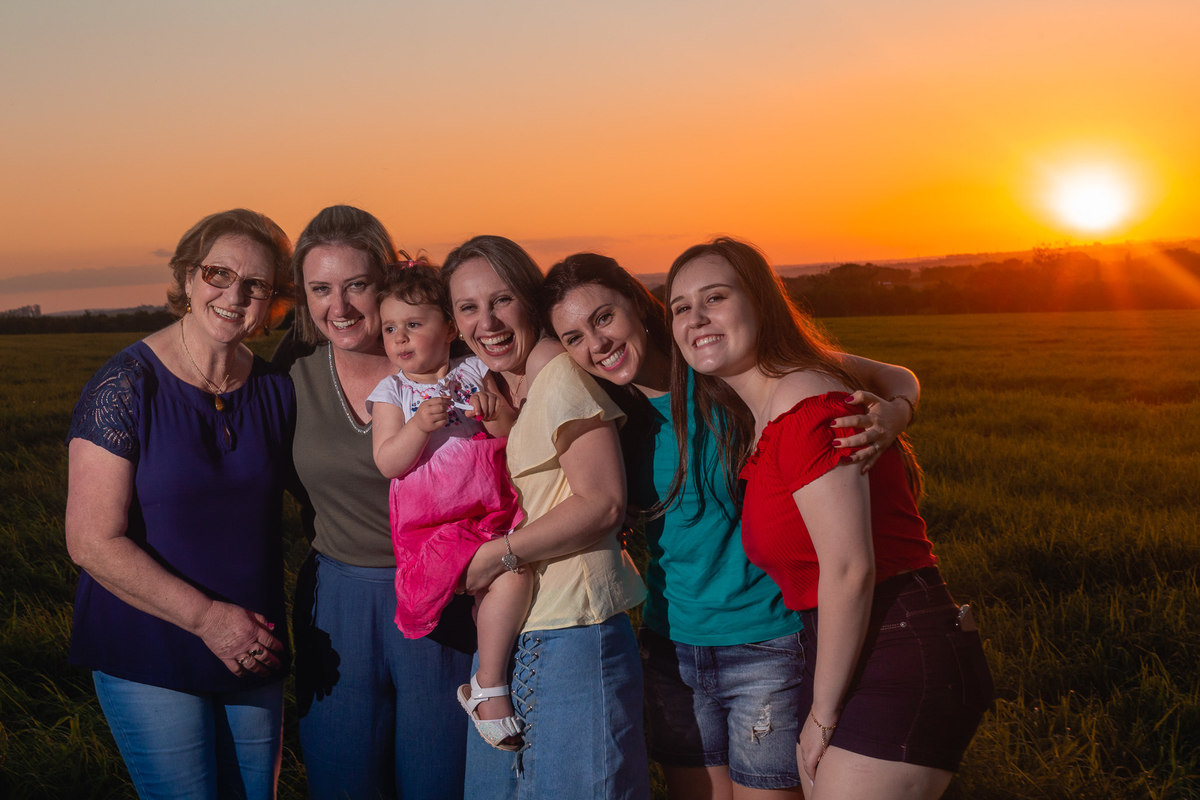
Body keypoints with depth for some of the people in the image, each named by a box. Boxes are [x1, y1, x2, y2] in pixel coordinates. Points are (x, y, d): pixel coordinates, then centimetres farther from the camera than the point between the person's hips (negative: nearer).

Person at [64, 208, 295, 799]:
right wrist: (205, 617, -19)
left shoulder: (275, 391, 2)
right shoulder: (125, 386, -14)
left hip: (252, 655, 5)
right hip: (149, 660, -5)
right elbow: (93, 542, -17)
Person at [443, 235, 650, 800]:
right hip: (505, 636, 8)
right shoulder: (491, 387, 14)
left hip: (571, 639, -8)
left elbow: (603, 503, -17)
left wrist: (494, 556, -14)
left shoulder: (562, 376, -12)